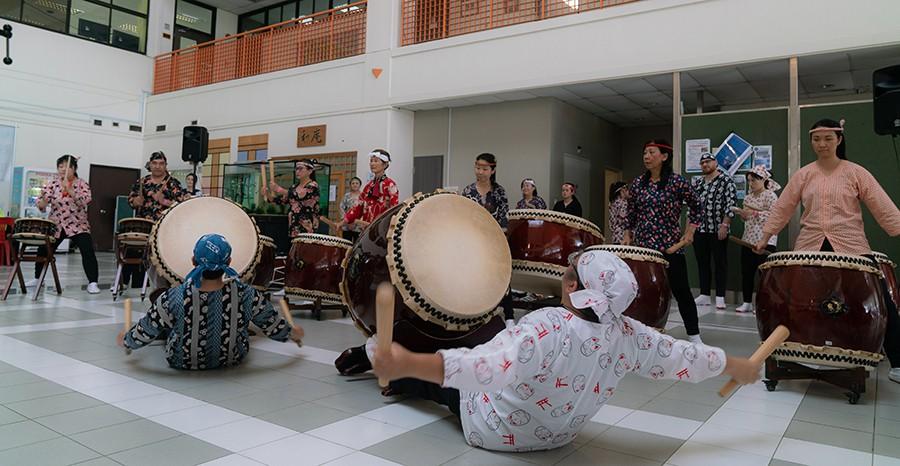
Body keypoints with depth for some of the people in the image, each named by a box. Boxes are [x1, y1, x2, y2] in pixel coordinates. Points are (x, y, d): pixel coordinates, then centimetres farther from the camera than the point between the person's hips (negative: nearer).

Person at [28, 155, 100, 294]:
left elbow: (85, 201, -24)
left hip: (78, 225, -3)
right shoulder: (52, 183, 1)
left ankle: (92, 283, -14)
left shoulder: (82, 184, -6)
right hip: (56, 225, 3)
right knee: (43, 250, 10)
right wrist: (43, 202, -28)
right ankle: (37, 278, 33)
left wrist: (69, 189, -35)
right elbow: (41, 204, -5)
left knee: (88, 251, -18)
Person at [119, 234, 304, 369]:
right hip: (232, 360, 0)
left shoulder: (173, 298, -30)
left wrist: (124, 340, 8)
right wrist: (294, 333, 9)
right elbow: (274, 327, -13)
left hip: (183, 363, 0)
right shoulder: (246, 295, -28)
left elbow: (143, 335, -15)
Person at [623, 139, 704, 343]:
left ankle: (694, 336, 14)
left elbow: (697, 208, 4)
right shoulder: (637, 183, 5)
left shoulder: (676, 181, -6)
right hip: (642, 246, 4)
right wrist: (627, 234, 7)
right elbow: (631, 213, 15)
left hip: (670, 247, -3)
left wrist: (689, 232, -4)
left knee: (681, 290, 2)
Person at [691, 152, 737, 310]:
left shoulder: (726, 181, -3)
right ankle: (704, 295, 16)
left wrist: (724, 225, -16)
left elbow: (731, 205, -10)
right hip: (699, 229, 6)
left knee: (720, 263, 1)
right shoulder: (697, 183, 14)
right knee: (702, 263, 8)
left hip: (718, 229, -6)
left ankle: (720, 297, 4)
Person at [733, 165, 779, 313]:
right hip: (748, 239, 7)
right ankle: (747, 302, 16)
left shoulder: (770, 195, -6)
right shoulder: (748, 197, 15)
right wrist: (741, 213, 1)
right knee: (746, 271, 7)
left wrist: (754, 213, -19)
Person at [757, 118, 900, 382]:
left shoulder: (855, 173, 1)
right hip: (810, 248, 2)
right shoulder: (804, 174, 6)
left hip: (852, 248, -1)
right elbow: (782, 208, 7)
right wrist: (766, 237, 5)